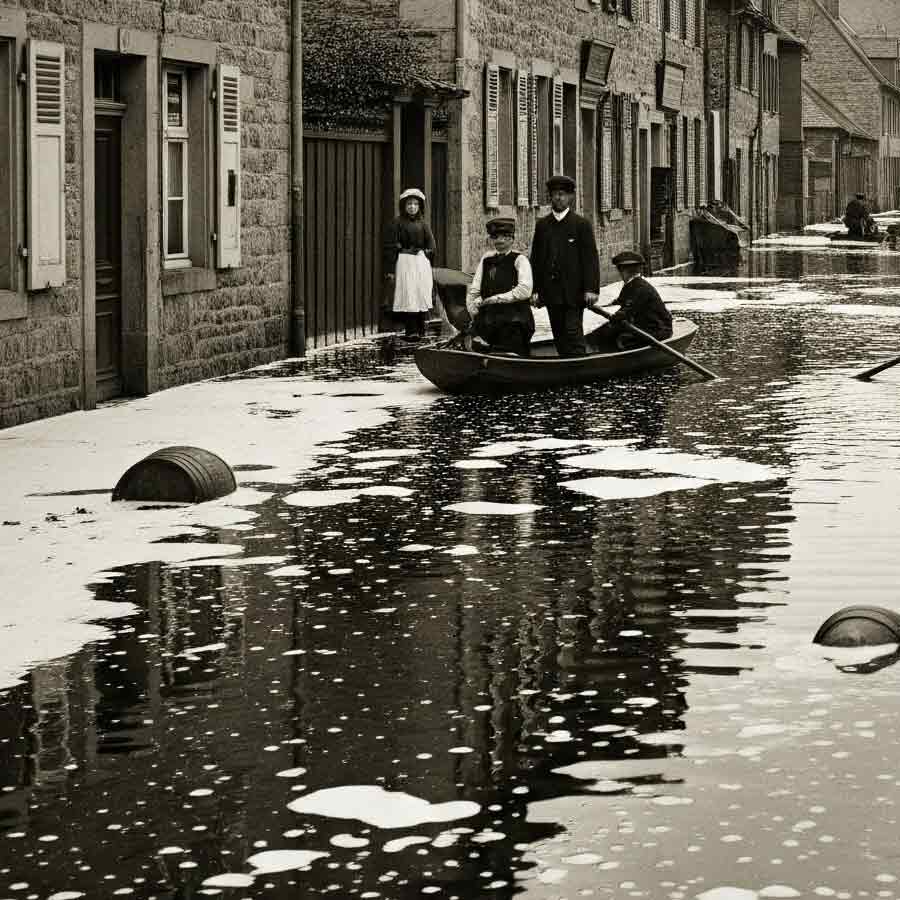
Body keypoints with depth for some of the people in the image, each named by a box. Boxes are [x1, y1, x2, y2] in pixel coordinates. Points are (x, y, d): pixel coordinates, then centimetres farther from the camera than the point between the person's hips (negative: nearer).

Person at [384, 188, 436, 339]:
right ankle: (411, 331, -9)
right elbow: (390, 247, -4)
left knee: (422, 296, 2)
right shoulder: (397, 223, -1)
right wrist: (390, 271, -8)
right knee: (408, 297, -8)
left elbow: (431, 246, 16)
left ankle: (420, 330, 8)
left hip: (422, 263, 4)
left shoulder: (422, 223, 12)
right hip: (404, 263, -4)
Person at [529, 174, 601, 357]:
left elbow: (590, 258, -4)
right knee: (559, 336, 8)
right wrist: (535, 290, 6)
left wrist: (590, 289, -12)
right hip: (551, 293, 5)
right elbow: (536, 259, 13)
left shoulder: (581, 224, 0)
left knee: (573, 334, -11)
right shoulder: (542, 225, 12)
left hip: (573, 293, -5)